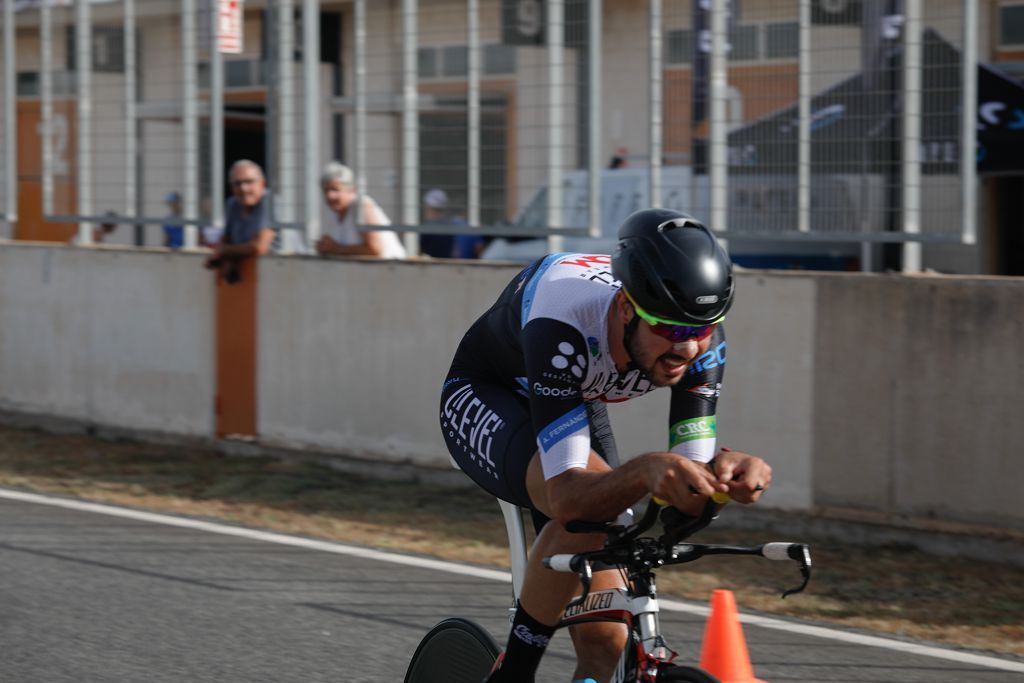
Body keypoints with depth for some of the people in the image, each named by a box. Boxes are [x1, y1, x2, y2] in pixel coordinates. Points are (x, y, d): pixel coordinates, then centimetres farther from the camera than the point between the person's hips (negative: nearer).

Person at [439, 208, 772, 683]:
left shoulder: (701, 338, -27)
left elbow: (689, 505, -26)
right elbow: (568, 496, -46)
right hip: (483, 397, -5)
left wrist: (724, 471, -48)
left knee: (606, 642, -9)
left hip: (577, 404, 5)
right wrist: (645, 471, -65)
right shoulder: (565, 326, -42)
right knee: (590, 506, -37)